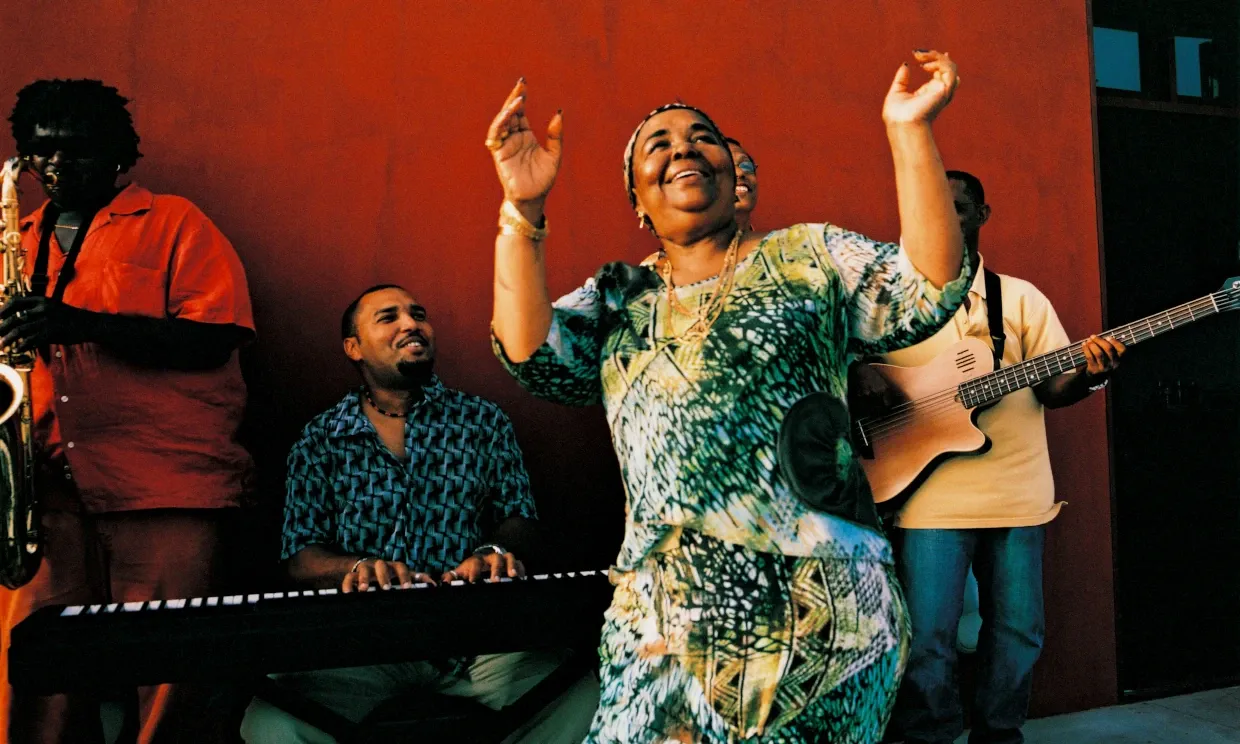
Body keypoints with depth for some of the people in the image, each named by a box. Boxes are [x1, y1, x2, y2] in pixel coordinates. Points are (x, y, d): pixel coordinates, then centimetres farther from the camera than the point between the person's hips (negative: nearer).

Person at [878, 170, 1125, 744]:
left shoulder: (1021, 298, 11)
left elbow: (1052, 389, 7)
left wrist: (1089, 373, -14)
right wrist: (868, 393, -16)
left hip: (1018, 494, 3)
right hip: (931, 496, -2)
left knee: (1017, 634, 11)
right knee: (925, 641, -4)